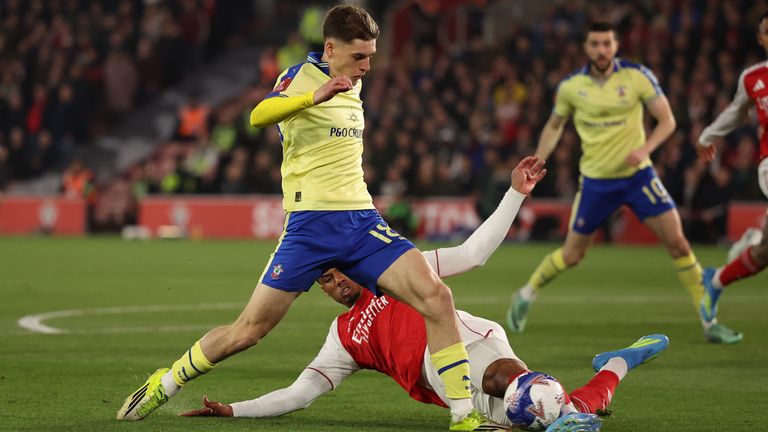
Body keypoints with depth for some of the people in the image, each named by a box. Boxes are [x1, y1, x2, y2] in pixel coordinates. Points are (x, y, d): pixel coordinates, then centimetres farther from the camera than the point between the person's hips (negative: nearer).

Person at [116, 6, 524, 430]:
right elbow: (258, 116, -31)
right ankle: (163, 384, 21)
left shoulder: (351, 84, 14)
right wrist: (314, 95, -46)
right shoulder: (301, 76, -7)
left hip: (362, 220, 6)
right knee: (248, 330, -2)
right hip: (310, 225, -6)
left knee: (436, 296, -15)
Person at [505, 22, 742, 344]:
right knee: (571, 255, 6)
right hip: (595, 181, 0)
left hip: (636, 174, 0)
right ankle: (526, 296, 33)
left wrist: (645, 148, -23)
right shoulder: (571, 86, -5)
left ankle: (709, 322, -1)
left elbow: (667, 119, -6)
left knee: (677, 242, -10)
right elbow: (554, 126, 12)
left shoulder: (637, 76, -9)